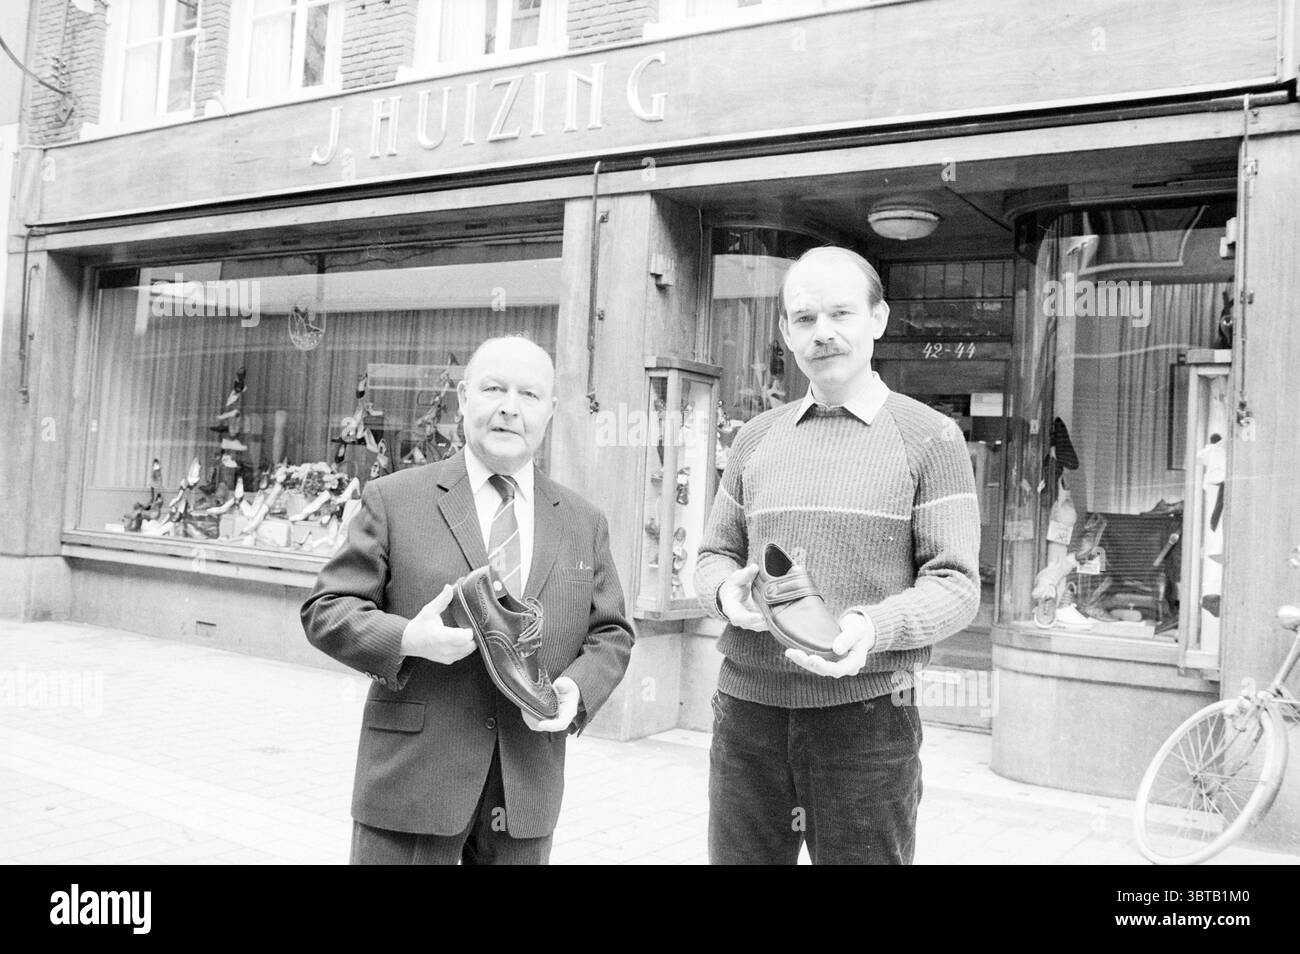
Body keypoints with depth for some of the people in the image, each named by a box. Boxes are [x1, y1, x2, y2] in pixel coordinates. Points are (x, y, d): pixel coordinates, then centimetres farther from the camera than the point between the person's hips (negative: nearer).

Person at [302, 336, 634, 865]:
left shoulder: (585, 523, 9)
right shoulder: (394, 499, -1)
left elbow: (610, 634, 12)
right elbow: (326, 609, -2)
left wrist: (578, 687, -9)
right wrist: (405, 639, -20)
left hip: (527, 787, 3)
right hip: (412, 777, -3)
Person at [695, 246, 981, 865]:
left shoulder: (931, 438, 1)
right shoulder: (756, 438, 13)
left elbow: (955, 585, -4)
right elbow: (713, 556, 16)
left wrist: (872, 627, -22)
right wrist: (727, 591, -7)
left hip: (865, 717, -3)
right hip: (747, 710, 4)